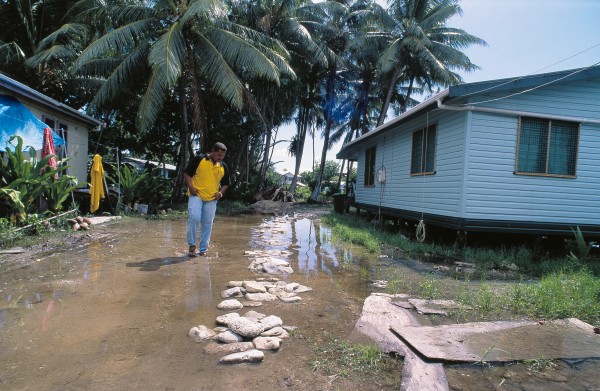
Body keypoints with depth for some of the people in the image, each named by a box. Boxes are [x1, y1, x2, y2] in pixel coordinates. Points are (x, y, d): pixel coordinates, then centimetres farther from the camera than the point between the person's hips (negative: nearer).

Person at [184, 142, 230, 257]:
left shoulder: (223, 167, 9)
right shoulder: (199, 159, -3)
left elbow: (226, 183, 20)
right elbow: (187, 173, 0)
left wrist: (221, 192, 2)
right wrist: (191, 187, -13)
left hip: (211, 199, 4)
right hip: (196, 195, -4)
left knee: (207, 224, 5)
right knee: (194, 217, -19)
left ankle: (203, 250, 15)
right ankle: (192, 245, -1)